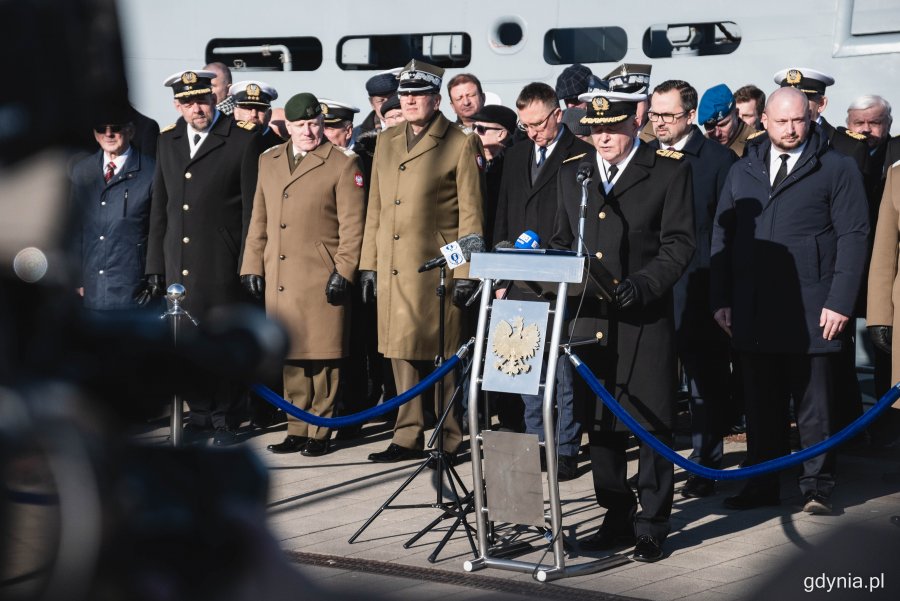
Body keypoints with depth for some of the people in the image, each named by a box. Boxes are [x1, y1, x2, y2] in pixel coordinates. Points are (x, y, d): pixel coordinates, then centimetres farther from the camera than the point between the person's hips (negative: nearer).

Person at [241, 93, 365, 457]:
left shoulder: (343, 164, -1)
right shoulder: (268, 161, 15)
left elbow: (352, 225, -4)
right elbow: (259, 220, 18)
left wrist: (343, 273, -10)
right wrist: (252, 266, 12)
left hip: (321, 280, -5)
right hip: (278, 280, 5)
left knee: (322, 359, -1)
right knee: (290, 358, 8)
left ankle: (319, 432, 7)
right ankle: (297, 430, 16)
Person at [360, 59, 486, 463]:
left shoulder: (461, 145, -3)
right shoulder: (387, 142, 15)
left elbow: (471, 215, -5)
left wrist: (465, 273, -9)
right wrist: (368, 264, 12)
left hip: (436, 269, -5)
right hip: (392, 269, 6)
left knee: (440, 357, -1)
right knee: (402, 354, 8)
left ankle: (451, 440, 7)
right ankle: (408, 437, 14)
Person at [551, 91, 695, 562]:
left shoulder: (669, 170, -1)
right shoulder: (572, 172, 13)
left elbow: (679, 244, -6)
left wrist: (643, 283, -20)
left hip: (645, 320, -5)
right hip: (589, 319, 5)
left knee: (653, 426, 0)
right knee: (600, 425, 10)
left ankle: (652, 527, 9)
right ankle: (617, 519, 21)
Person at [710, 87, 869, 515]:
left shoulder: (836, 169, 0)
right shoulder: (742, 172, 13)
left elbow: (853, 236, -4)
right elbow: (722, 238, 13)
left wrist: (840, 302, -12)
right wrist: (721, 300, 5)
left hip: (811, 314, -4)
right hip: (752, 314, 4)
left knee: (814, 404, 4)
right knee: (761, 404, 9)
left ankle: (816, 486, 13)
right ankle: (762, 484, 17)